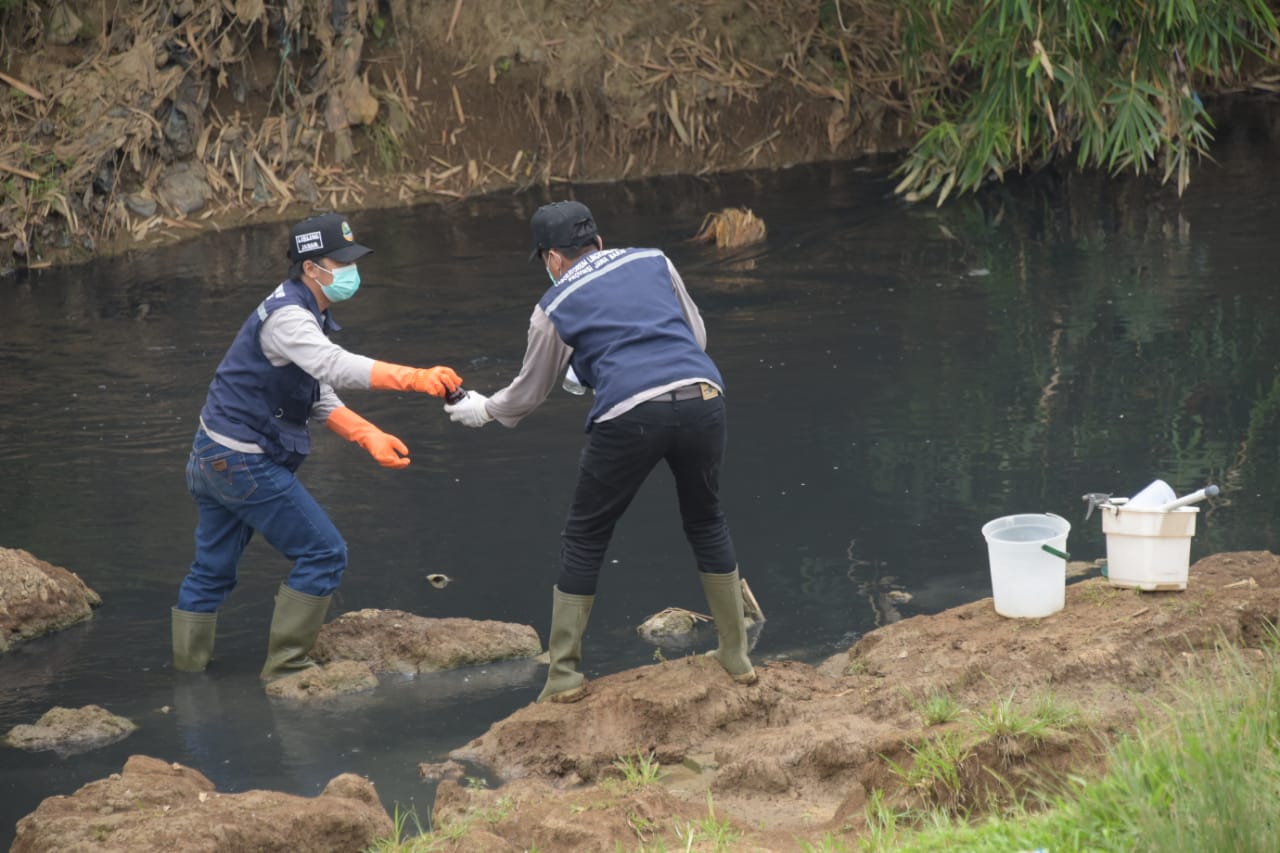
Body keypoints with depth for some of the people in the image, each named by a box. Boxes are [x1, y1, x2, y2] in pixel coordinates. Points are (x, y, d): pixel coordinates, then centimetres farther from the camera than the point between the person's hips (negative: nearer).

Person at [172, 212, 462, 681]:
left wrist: (370, 437, 2)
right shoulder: (286, 317, -21)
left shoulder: (303, 314, 12)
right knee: (323, 554, -3)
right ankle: (285, 668, 2)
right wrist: (415, 378, -46)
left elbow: (319, 400, 15)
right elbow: (336, 367, -38)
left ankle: (187, 673, 25)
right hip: (244, 463, -10)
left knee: (212, 571, 17)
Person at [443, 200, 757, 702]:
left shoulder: (555, 306, 14)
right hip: (702, 397, 3)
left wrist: (483, 410, 43)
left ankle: (563, 675, 16)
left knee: (584, 540, 15)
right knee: (706, 523, 25)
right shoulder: (653, 263, 20)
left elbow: (528, 395, 24)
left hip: (630, 416, -3)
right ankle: (736, 656, 28)